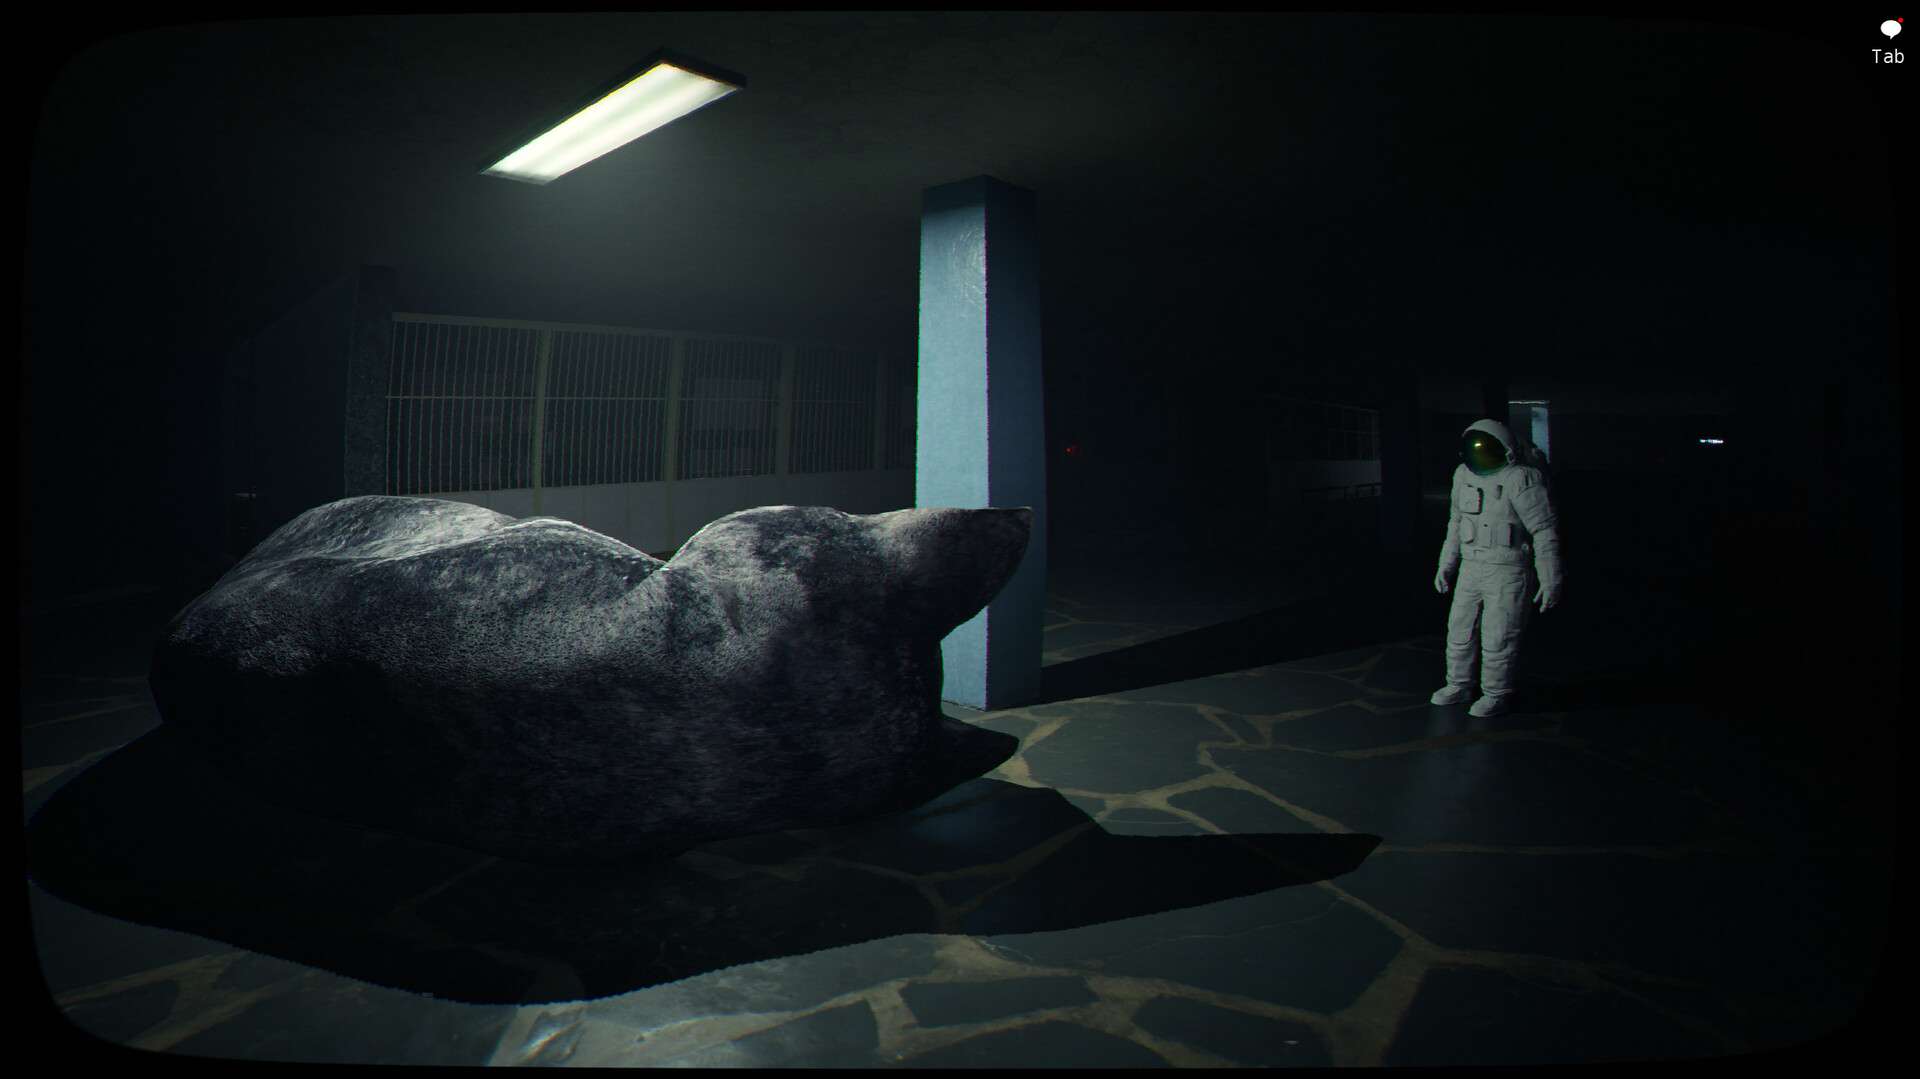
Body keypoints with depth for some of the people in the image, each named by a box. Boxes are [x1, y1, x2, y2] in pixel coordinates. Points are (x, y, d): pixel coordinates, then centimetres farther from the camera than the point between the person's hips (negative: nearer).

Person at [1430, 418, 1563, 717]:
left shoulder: (1521, 479, -17)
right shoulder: (1464, 475, 5)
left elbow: (1545, 531, -15)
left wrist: (1551, 580, -15)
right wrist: (1446, 565, 19)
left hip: (1508, 571, -7)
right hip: (1471, 567, 7)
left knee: (1499, 636, -1)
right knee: (1460, 629, 12)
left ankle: (1497, 693, 14)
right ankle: (1459, 684, 27)